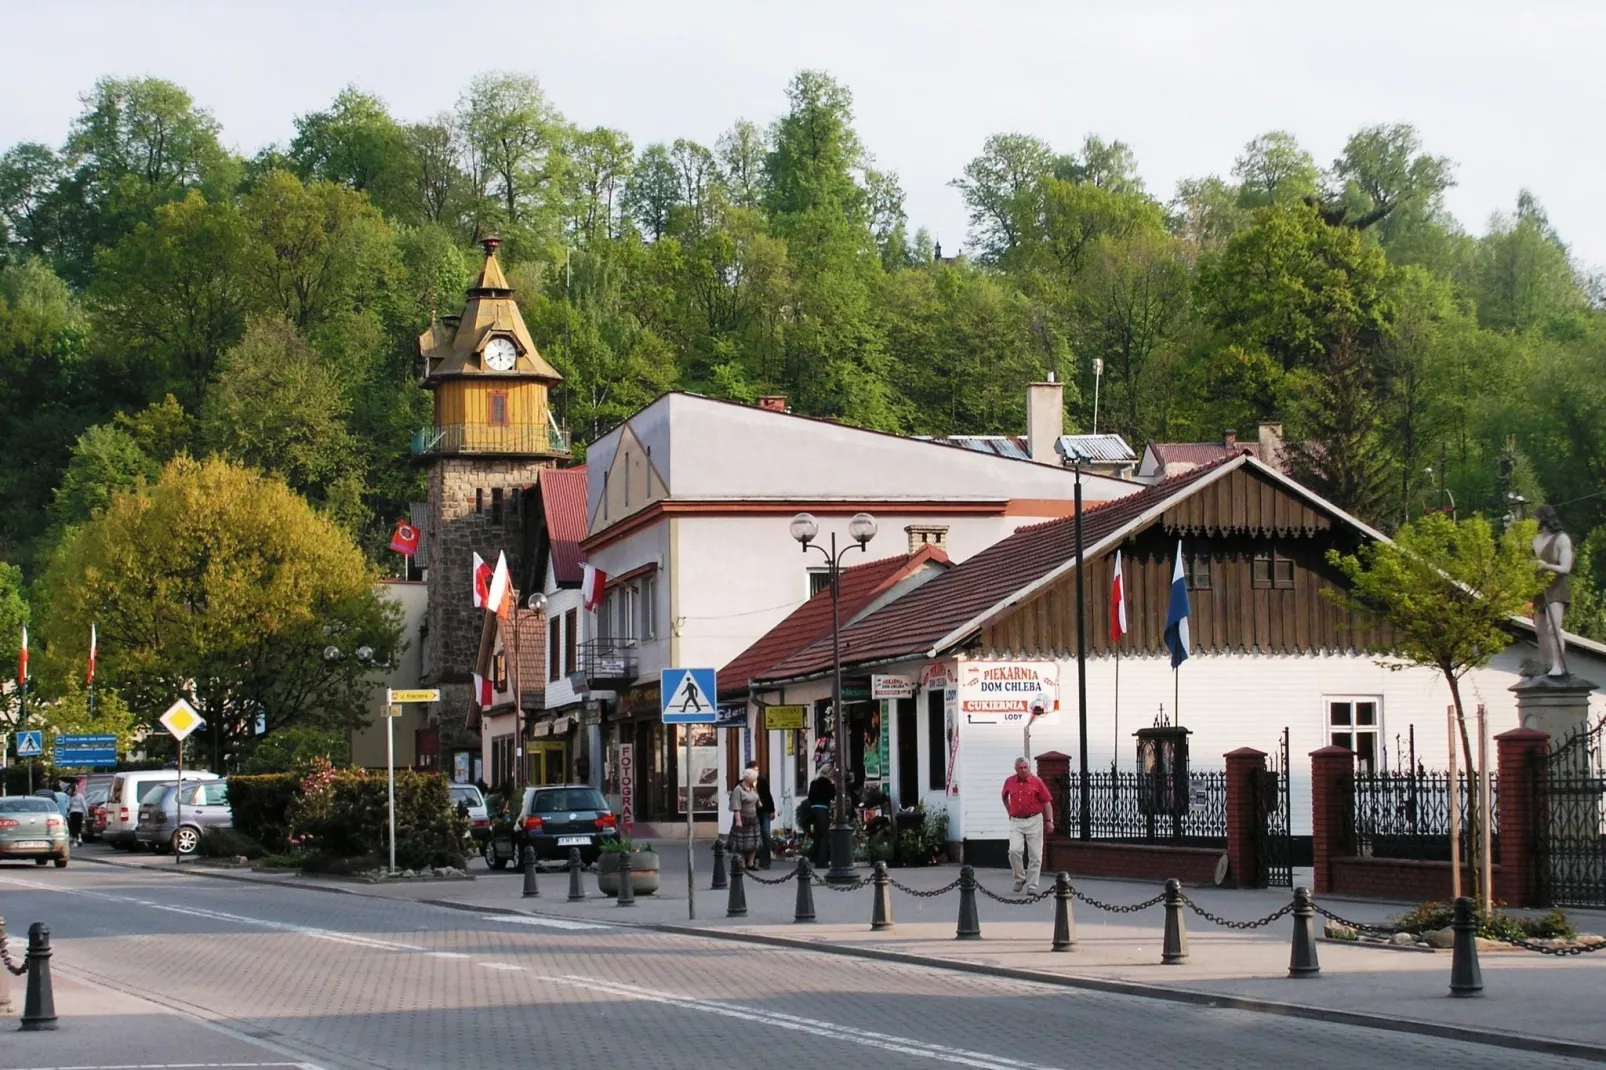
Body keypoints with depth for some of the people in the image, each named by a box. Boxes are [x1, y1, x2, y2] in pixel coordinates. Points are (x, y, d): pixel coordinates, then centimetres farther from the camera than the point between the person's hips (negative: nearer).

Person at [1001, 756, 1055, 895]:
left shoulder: (1037, 781, -2)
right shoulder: (1009, 782, 5)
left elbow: (1047, 802, -1)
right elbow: (1005, 797, 27)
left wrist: (1049, 821, -7)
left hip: (1034, 821, -2)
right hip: (1016, 822, 2)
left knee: (1035, 856, -1)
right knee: (1014, 850, -15)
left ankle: (1032, 886, 7)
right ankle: (1020, 878, 7)